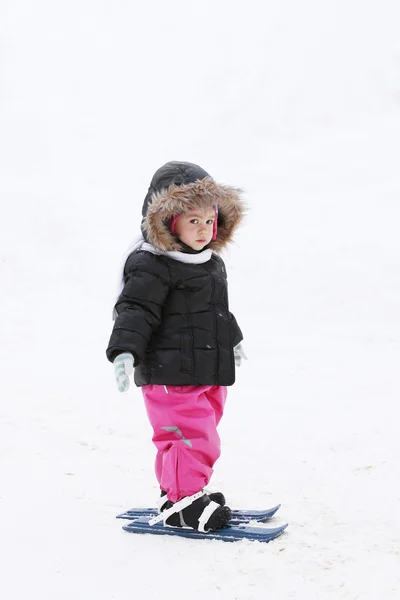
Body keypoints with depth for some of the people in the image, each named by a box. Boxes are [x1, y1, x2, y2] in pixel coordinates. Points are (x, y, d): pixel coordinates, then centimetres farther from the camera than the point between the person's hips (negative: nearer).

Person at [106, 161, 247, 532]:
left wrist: (232, 340, 42)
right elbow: (136, 310, -22)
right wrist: (125, 351, -35)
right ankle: (181, 502, 4)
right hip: (170, 373, -9)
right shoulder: (152, 265, -15)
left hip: (208, 372, 9)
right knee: (192, 438, -10)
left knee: (199, 436, 17)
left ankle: (178, 492, 31)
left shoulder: (212, 262, 14)